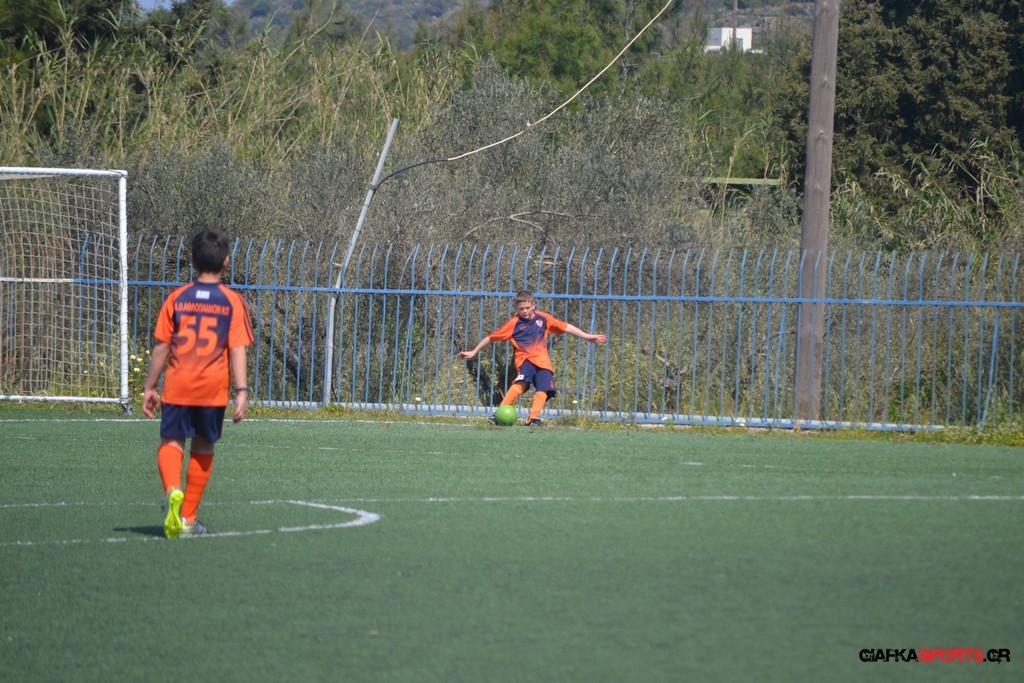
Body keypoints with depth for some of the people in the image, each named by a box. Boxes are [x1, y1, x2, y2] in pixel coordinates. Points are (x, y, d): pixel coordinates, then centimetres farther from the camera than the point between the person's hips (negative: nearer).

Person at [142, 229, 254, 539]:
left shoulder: (177, 298, 3)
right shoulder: (232, 301, -1)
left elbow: (161, 347, 4)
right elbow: (238, 350, -8)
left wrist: (150, 388, 11)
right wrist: (242, 391, -9)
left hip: (177, 386, 0)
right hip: (213, 389, 0)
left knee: (171, 442, 4)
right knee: (203, 449, 14)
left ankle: (173, 490, -27)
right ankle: (189, 518, 18)